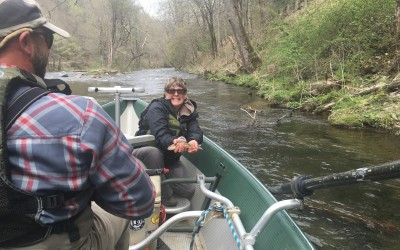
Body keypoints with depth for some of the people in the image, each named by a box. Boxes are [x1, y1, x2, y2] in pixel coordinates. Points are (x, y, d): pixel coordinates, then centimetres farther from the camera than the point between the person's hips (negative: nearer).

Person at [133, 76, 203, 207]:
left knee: (188, 190, -6)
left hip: (169, 158, 5)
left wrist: (194, 141, -39)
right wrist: (173, 142, -55)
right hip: (144, 151, -5)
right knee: (154, 152, -42)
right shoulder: (156, 108, -17)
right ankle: (164, 195, -23)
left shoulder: (189, 111, 1)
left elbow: (196, 132, -14)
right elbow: (160, 134, -32)